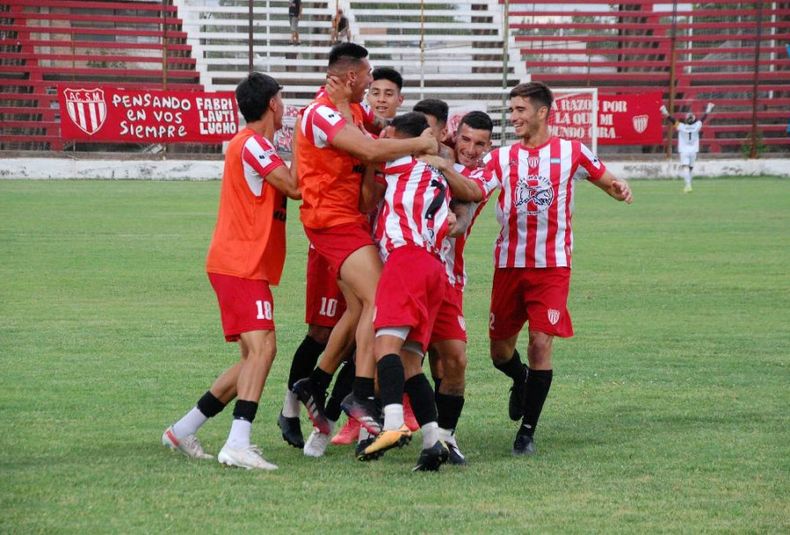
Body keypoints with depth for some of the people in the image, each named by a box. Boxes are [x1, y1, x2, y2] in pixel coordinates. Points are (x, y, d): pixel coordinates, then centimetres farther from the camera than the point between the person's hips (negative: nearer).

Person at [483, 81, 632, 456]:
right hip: (509, 264, 3)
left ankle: (528, 431, -3)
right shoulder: (501, 157, 5)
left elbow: (606, 181, 13)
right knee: (500, 349, 7)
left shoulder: (571, 152, 2)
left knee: (541, 343, -13)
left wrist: (618, 188, -11)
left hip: (553, 265, -3)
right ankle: (521, 379, 44)